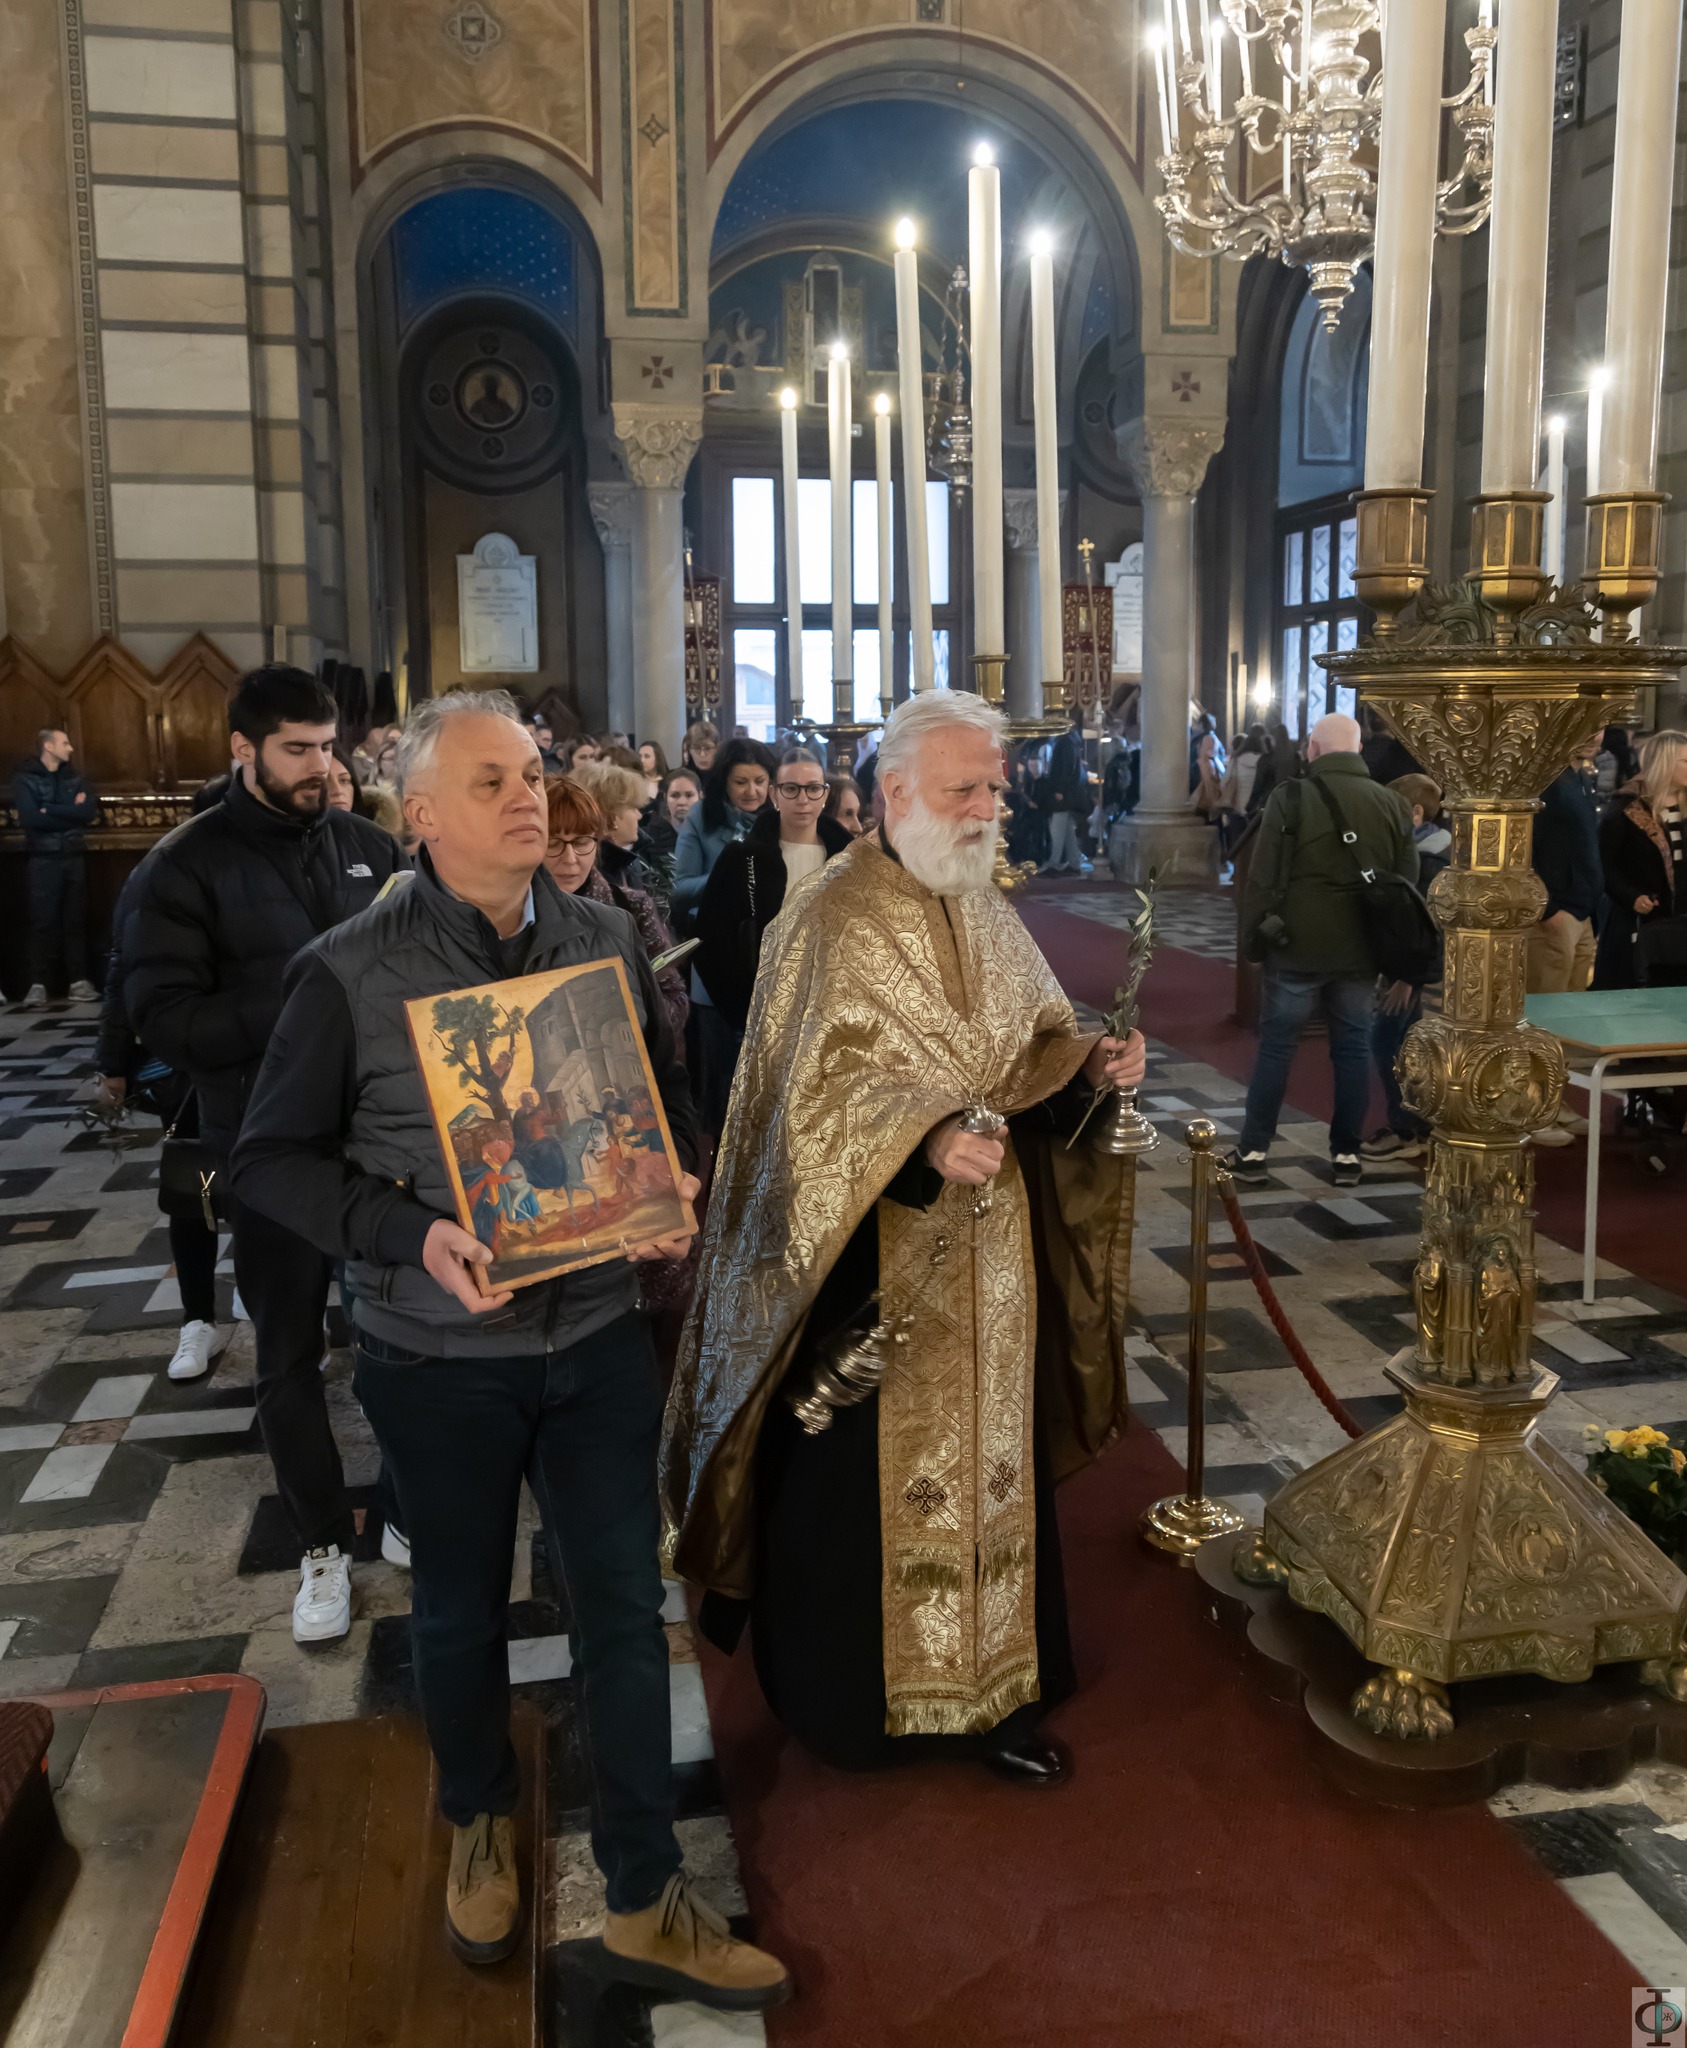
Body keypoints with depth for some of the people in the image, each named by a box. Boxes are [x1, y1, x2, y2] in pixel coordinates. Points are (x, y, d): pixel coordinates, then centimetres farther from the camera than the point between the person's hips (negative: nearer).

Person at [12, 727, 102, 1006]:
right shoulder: (24, 779, 0)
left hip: (74, 857, 4)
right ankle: (38, 985, -4)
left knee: (75, 920, 4)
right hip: (44, 859, -4)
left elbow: (90, 812, -3)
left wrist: (51, 810, -11)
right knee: (43, 922, -5)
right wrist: (72, 813, -9)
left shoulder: (76, 779, 13)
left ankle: (79, 982, 6)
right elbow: (32, 818, -14)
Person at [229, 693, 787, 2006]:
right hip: (440, 1357, -2)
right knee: (462, 1608, 18)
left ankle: (646, 1901, 28)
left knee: (626, 1608, 9)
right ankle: (481, 1820, 48)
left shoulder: (608, 940, -2)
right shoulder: (350, 973, -12)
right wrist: (414, 1237, -22)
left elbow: (672, 1092, 9)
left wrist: (678, 1185, -11)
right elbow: (274, 1160, -8)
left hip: (600, 1338, 3)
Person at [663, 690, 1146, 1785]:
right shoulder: (833, 917, -13)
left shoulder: (987, 911, 10)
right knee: (860, 1476, 7)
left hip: (988, 1257, 7)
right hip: (873, 1259, -6)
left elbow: (1033, 1047, 14)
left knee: (992, 1459, 13)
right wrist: (926, 1140, -32)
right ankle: (847, 1695, 28)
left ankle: (987, 1691, 30)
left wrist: (1094, 1063, -7)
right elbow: (818, 1089, -18)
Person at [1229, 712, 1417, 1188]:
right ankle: (1346, 1155, 13)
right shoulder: (1392, 804, 6)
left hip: (1297, 947, -3)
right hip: (1360, 950, 3)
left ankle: (1252, 1152, 8)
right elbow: (1407, 885, 10)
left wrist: (1252, 939, 1)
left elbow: (1262, 880, -8)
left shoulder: (1291, 799, -7)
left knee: (1275, 1047, 4)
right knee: (1353, 1049, 9)